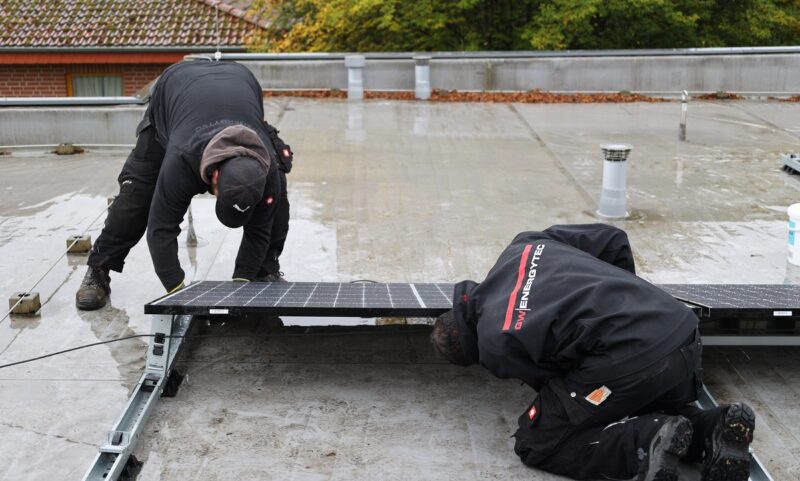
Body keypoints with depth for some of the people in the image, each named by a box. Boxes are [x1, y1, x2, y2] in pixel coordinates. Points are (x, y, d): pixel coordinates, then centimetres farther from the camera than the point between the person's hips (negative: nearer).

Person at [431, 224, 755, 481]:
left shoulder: (494, 346, 0)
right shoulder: (524, 247, 18)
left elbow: (551, 380, 13)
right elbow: (612, 239, 23)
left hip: (629, 363, -7)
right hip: (684, 333, 8)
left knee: (535, 446, 10)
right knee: (650, 405, 38)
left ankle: (644, 443, -10)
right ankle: (713, 428, 7)